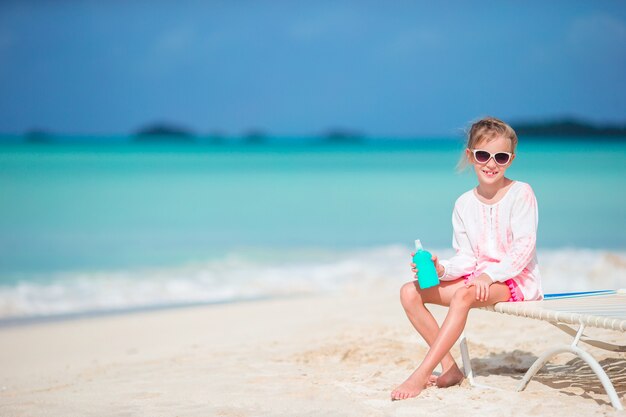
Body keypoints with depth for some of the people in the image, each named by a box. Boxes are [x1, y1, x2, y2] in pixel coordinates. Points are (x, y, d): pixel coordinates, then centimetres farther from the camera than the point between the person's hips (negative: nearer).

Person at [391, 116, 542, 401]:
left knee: (463, 294, -37)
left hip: (516, 279, -7)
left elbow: (524, 246, -15)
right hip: (477, 276, 7)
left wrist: (490, 275, -27)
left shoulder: (521, 193, -7)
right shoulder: (464, 204, 7)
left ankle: (421, 376, -37)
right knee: (410, 292, -10)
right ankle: (449, 367, -11)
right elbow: (466, 258, 5)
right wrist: (442, 269, -16)